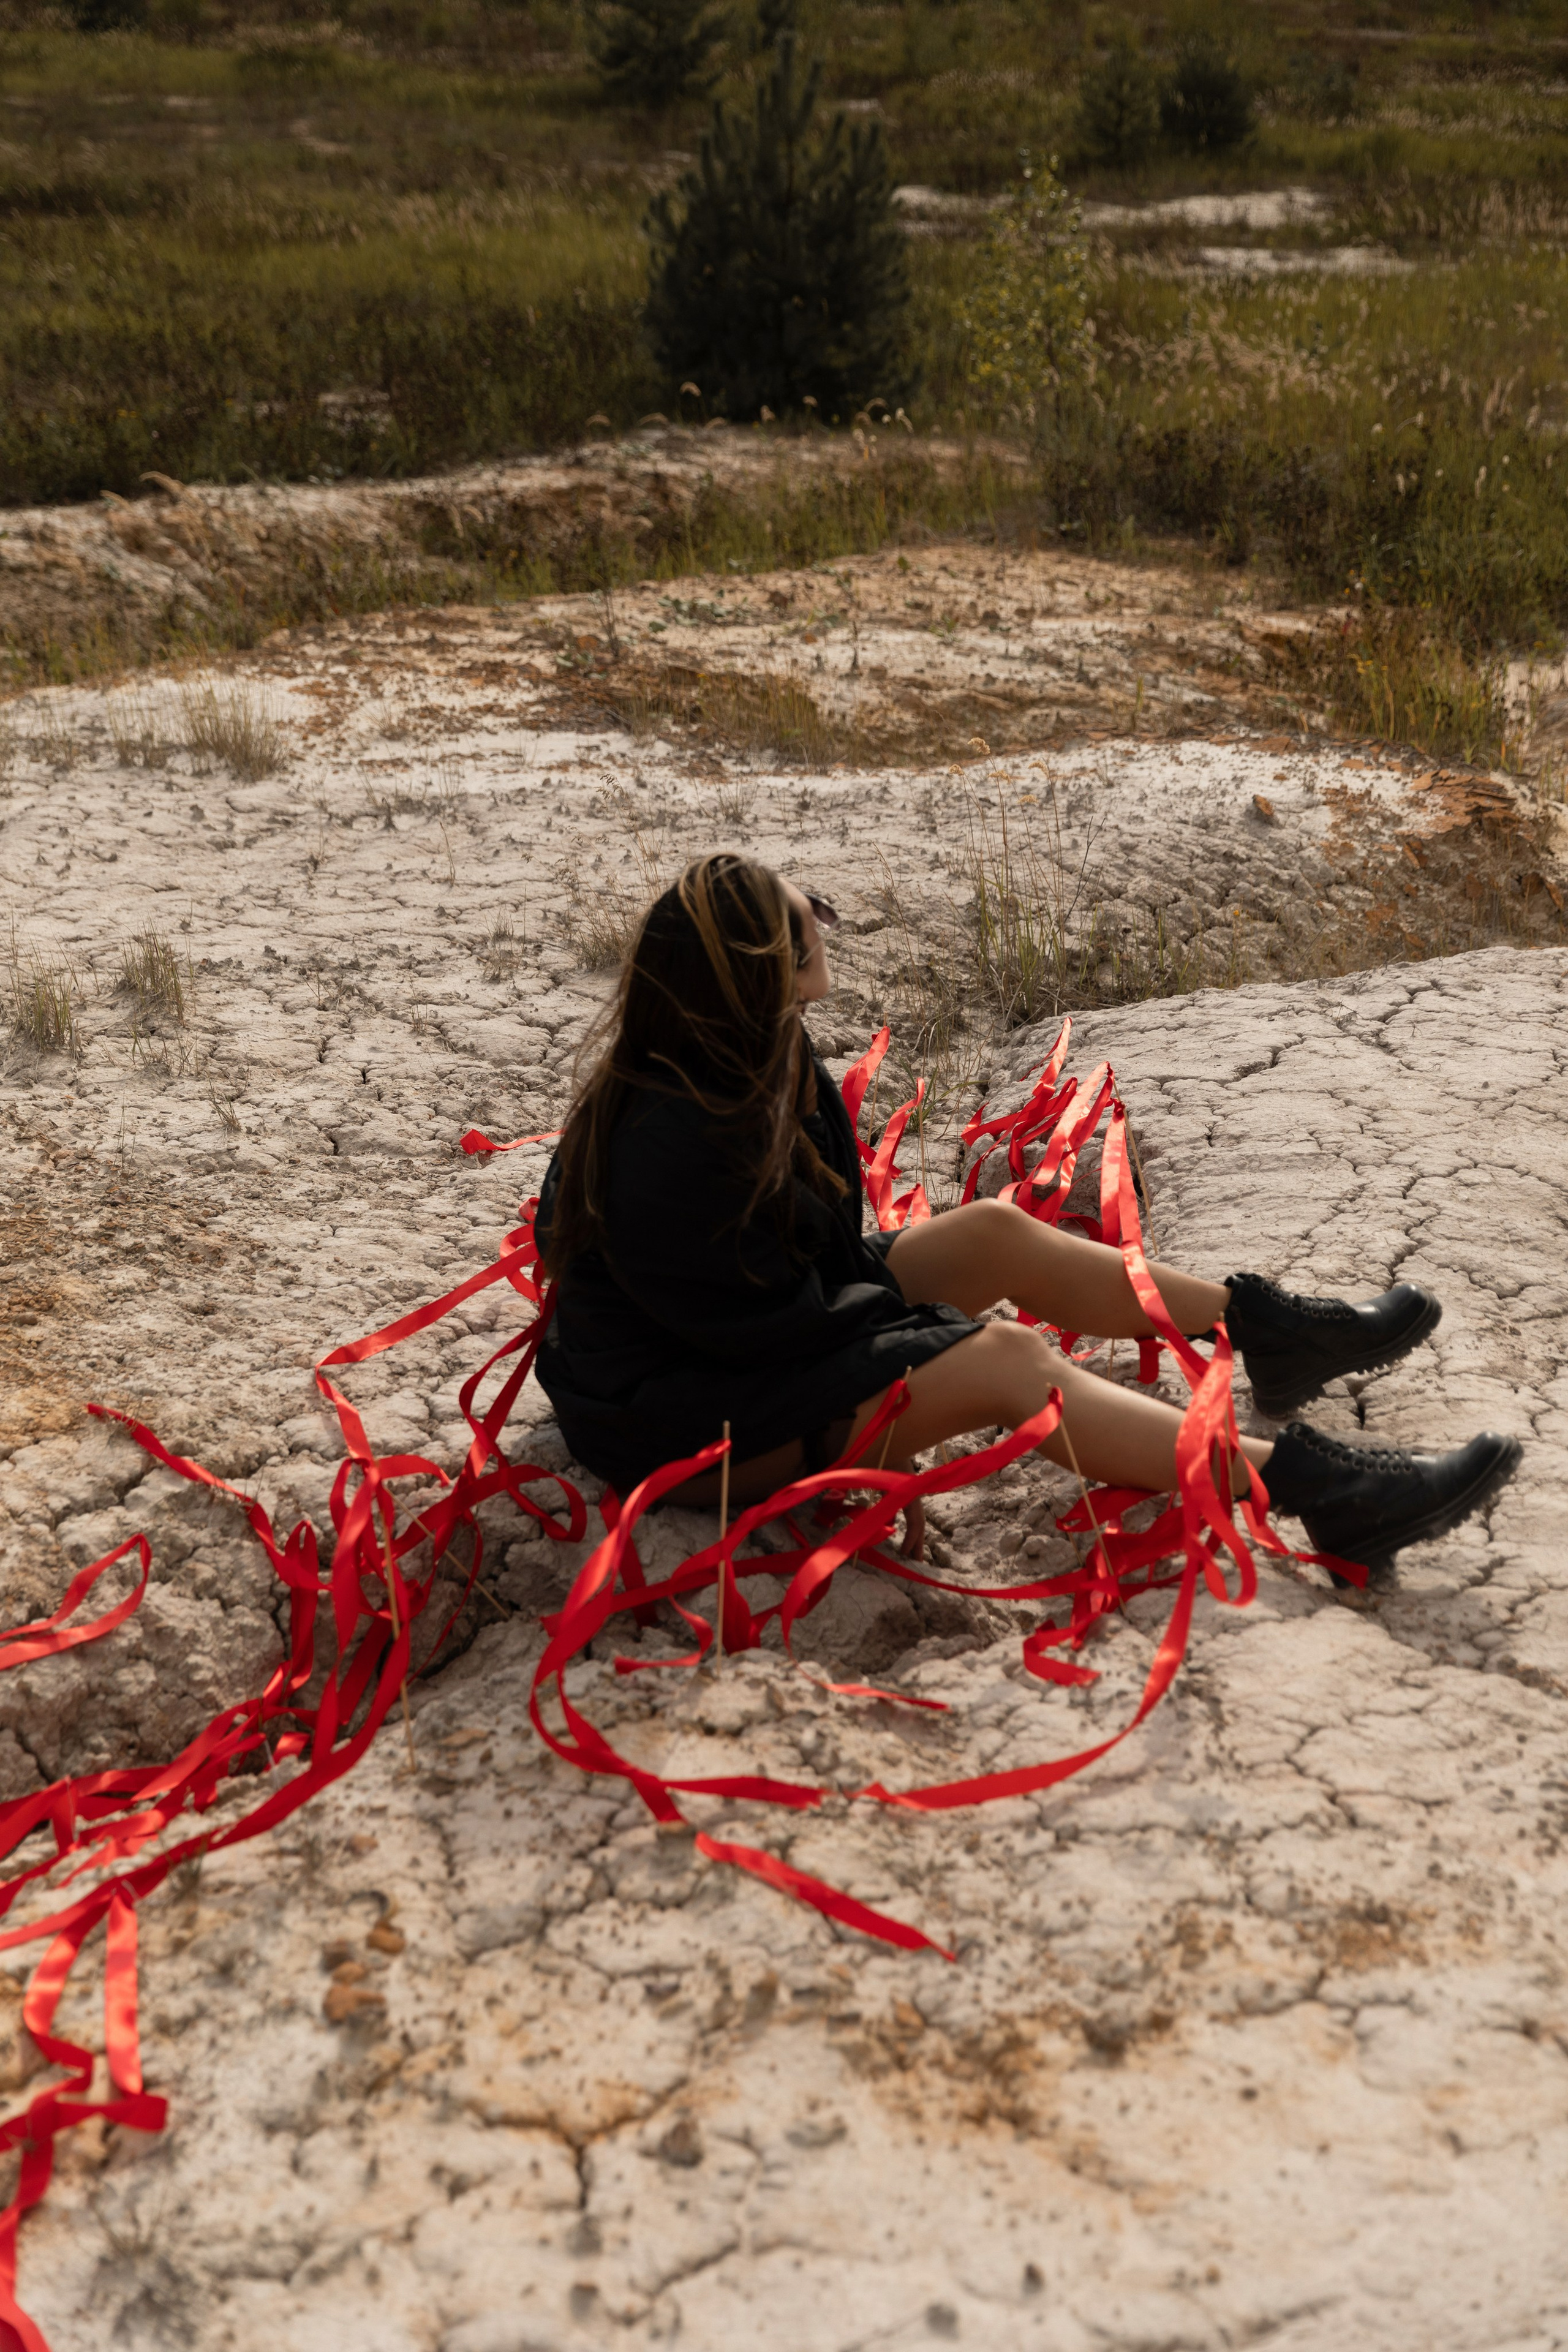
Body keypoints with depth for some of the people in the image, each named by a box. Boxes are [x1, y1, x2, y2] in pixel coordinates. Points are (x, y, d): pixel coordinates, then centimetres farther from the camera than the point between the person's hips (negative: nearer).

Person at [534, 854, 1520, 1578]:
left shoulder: (764, 1060, -1)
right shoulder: (669, 1142, -31)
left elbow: (819, 1256, 10)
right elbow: (760, 1320, -25)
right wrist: (913, 1308, -12)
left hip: (773, 1330, 10)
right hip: (679, 1422, -10)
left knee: (999, 1233, 2)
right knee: (1009, 1361, -24)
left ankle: (1269, 1329, 10)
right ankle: (1309, 1489, -26)